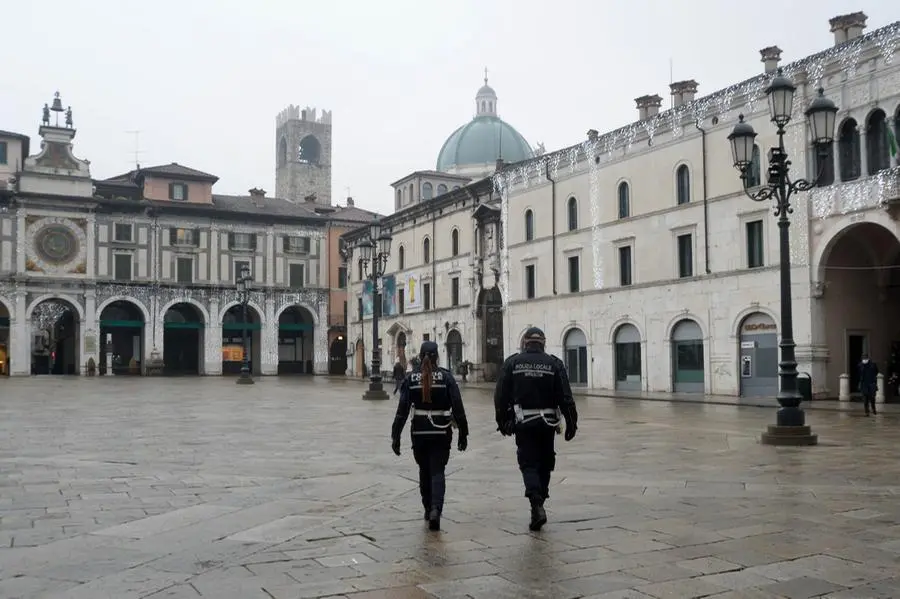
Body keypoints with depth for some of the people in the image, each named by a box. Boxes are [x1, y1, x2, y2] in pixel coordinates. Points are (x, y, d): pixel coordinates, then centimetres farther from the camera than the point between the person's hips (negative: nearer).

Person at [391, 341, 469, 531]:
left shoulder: (411, 378, -1)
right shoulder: (446, 377, -4)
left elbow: (402, 410, -4)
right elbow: (457, 407, -7)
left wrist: (395, 436, -1)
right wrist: (463, 433, 0)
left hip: (419, 432, 1)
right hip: (441, 432, -1)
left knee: (424, 471, 18)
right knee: (437, 471, 2)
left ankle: (429, 509, 27)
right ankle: (436, 509, -18)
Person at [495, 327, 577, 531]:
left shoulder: (512, 363, -1)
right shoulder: (554, 363, -1)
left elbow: (501, 395, -1)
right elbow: (565, 397, -5)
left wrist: (502, 421, 9)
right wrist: (571, 422, 1)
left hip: (523, 422, -1)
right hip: (547, 422, 1)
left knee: (528, 463, 2)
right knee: (545, 464, 16)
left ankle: (537, 505, -17)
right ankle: (539, 505, 23)